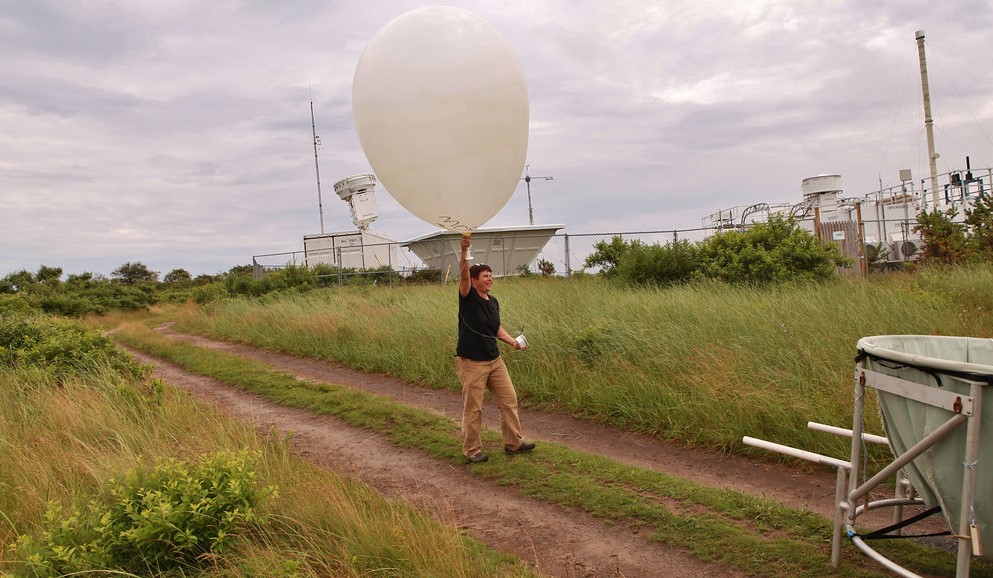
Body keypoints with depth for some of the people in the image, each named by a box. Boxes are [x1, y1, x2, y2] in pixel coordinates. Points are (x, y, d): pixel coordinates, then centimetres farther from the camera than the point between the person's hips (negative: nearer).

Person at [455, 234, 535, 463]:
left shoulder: (493, 301, 10)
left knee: (509, 400, 9)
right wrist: (464, 252, -44)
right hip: (471, 362, -7)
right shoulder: (468, 297, -10)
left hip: (494, 360, 7)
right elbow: (463, 275, -29)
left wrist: (512, 341, 5)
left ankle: (514, 443, 22)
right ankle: (472, 450, 15)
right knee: (473, 408, 1)